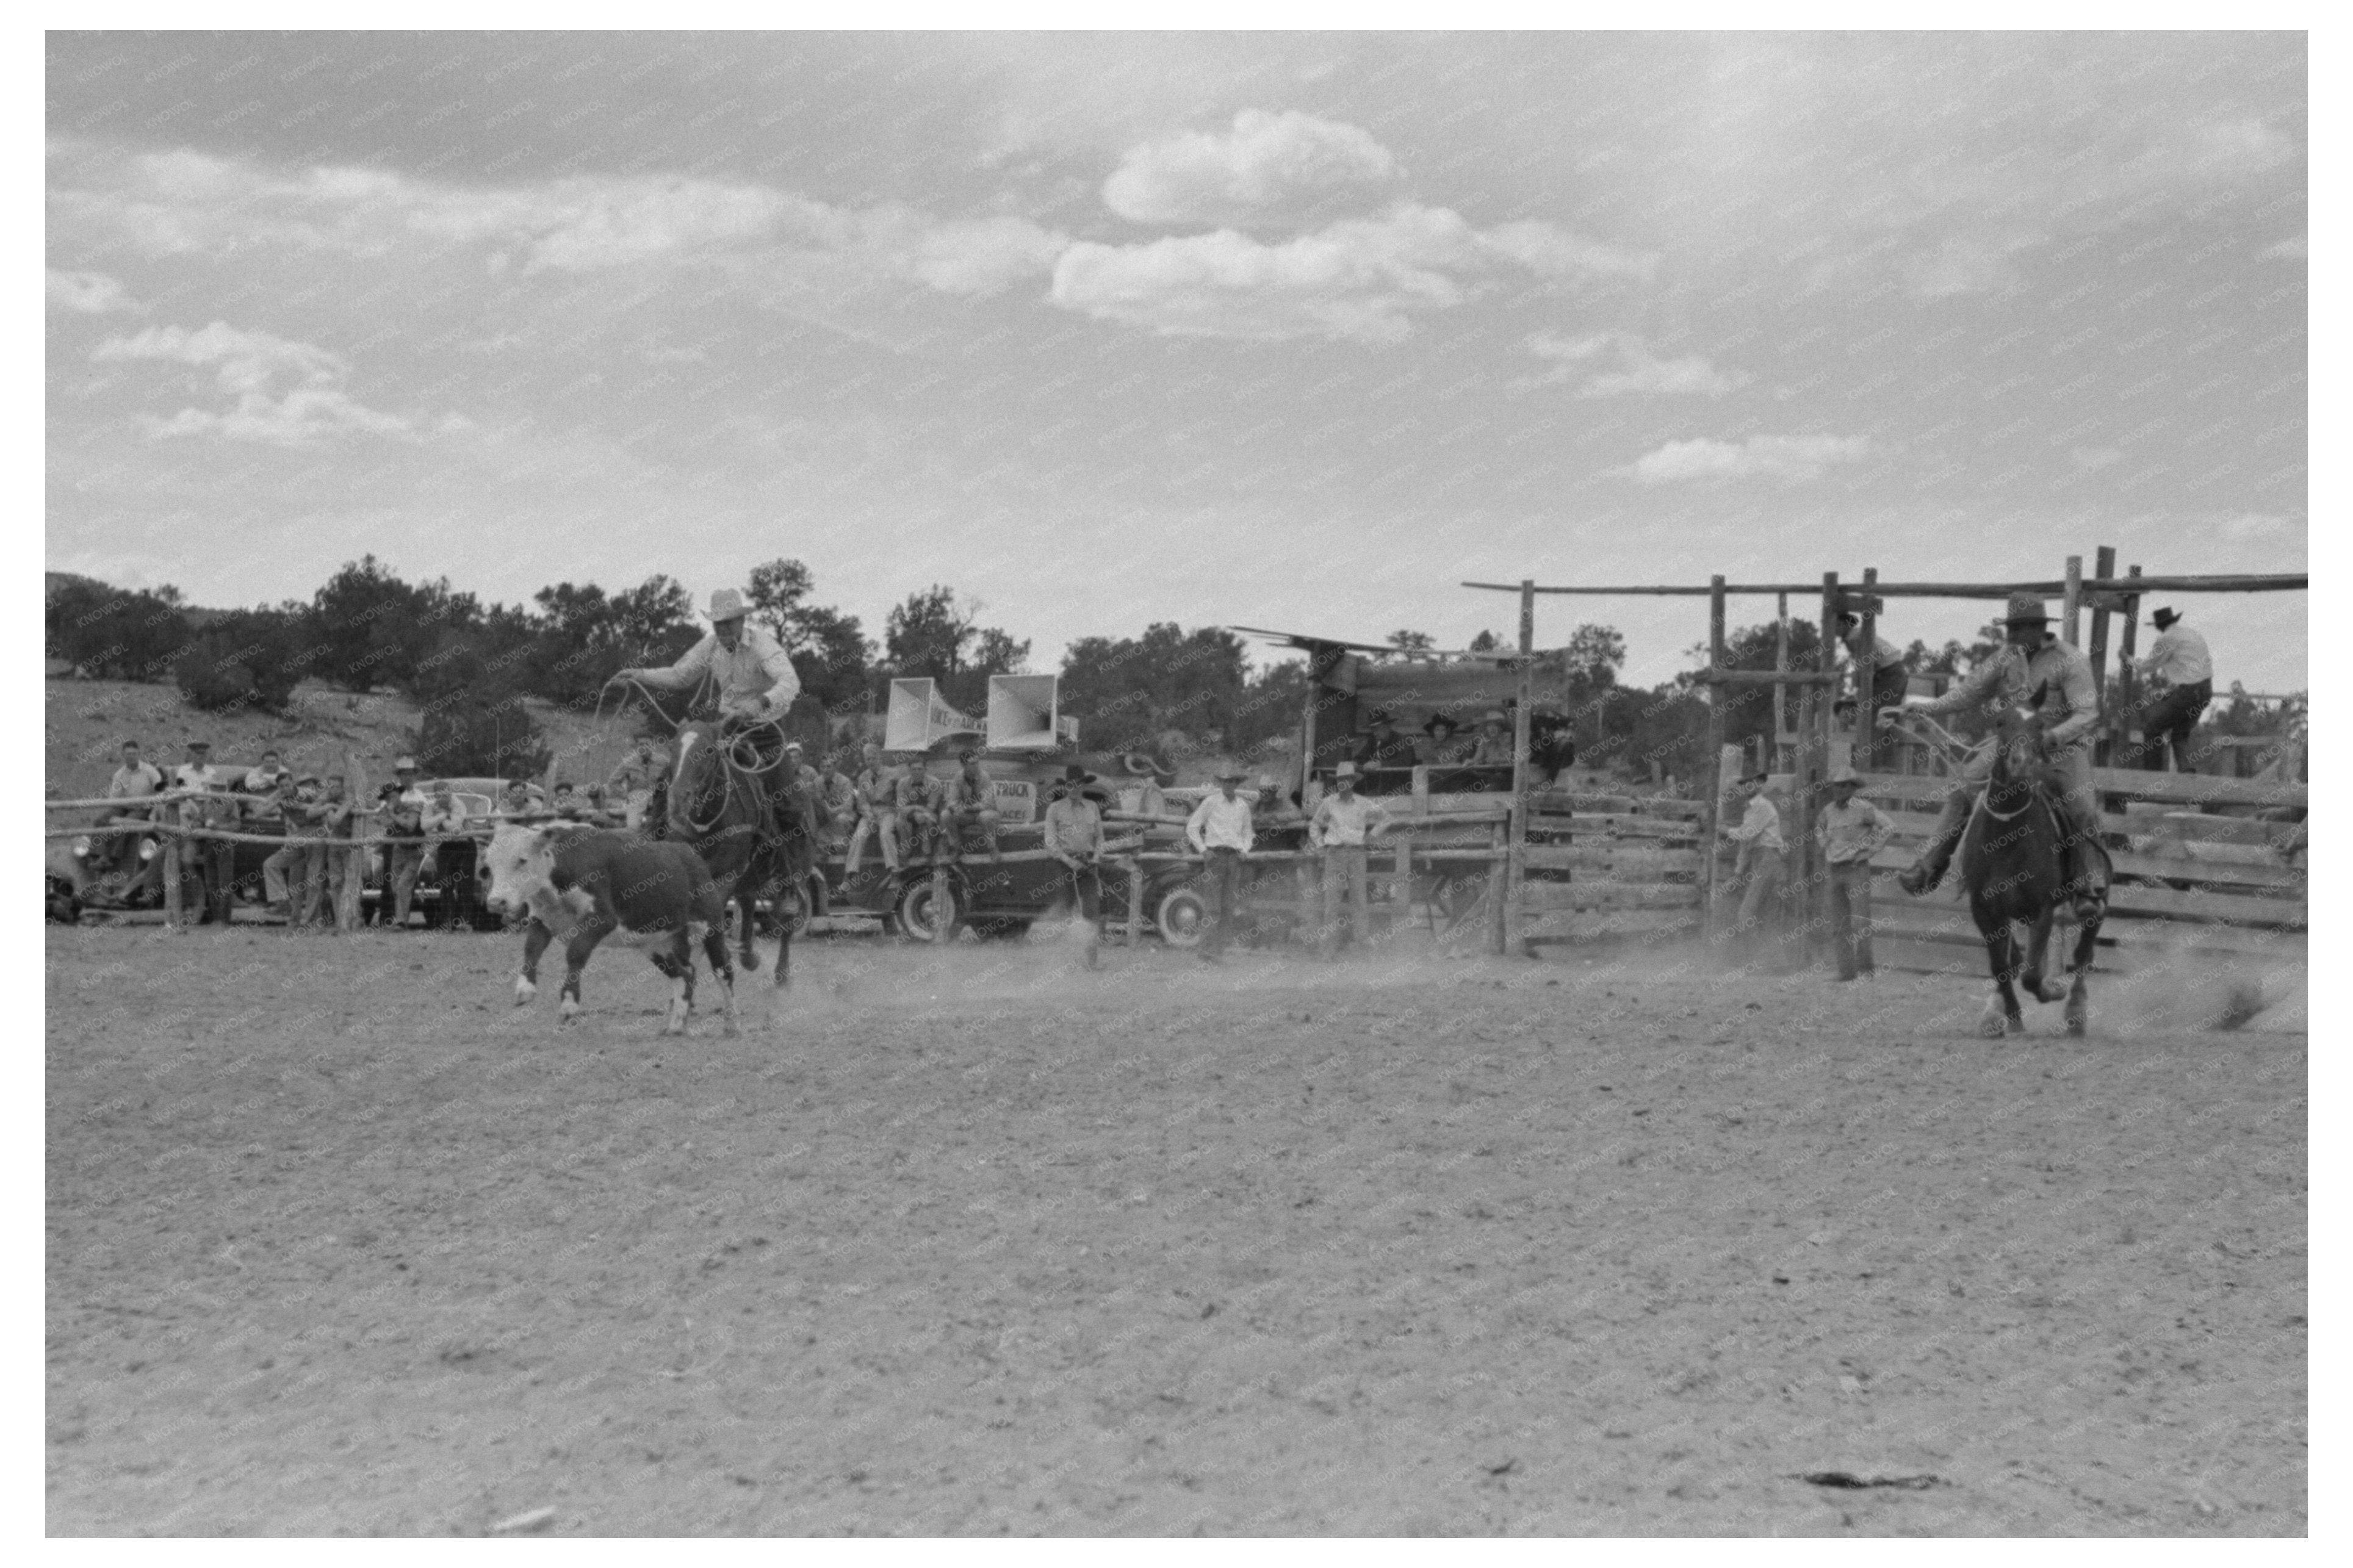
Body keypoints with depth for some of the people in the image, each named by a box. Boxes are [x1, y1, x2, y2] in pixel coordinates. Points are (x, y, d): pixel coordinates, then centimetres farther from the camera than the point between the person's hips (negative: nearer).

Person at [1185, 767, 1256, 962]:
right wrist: (1203, 850, -6)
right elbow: (1192, 827, 3)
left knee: (1230, 907, 0)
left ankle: (1219, 949, 5)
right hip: (1215, 856, -4)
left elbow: (1247, 833, 26)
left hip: (1234, 857, 4)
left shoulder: (1243, 806, 14)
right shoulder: (1210, 803, 2)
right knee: (1215, 907, -11)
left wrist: (1244, 850, 7)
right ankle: (1208, 948, -8)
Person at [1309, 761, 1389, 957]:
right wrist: (1320, 844, 7)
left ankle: (1362, 936, 6)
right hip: (1334, 853, -1)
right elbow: (1315, 825, 17)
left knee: (1359, 895, -1)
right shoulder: (1328, 803, 2)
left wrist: (1371, 836, 11)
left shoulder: (1363, 804, 3)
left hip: (1356, 852, 1)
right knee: (1331, 896, -4)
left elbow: (1384, 818, 18)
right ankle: (1329, 943, -3)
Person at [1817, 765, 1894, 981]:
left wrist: (1870, 850, -14)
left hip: (1857, 869, -6)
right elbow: (1820, 829, 31)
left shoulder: (1863, 808, -9)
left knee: (1860, 921, -14)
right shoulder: (1829, 810, 10)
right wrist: (1825, 850, 16)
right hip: (1836, 872, 6)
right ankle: (1846, 970, 6)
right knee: (1838, 925, 4)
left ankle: (1865, 965, -9)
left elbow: (1888, 826, -16)